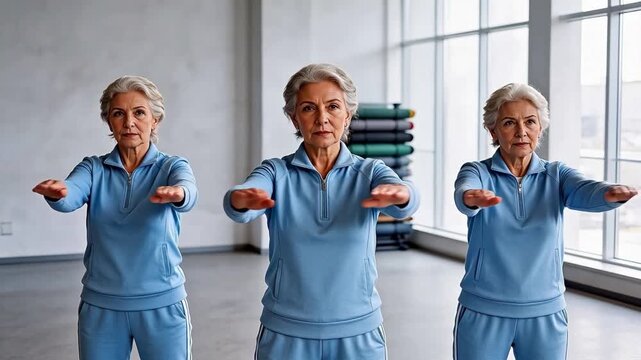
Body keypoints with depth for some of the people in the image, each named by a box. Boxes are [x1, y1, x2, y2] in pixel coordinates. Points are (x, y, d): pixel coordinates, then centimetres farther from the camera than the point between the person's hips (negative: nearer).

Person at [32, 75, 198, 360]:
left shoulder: (172, 167, -2)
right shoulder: (93, 169, 2)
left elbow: (188, 193, -24)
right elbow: (70, 197, -19)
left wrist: (176, 194, -48)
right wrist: (56, 192, -43)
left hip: (162, 305, -1)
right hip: (100, 307, 2)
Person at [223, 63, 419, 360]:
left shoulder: (370, 172, -2)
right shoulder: (276, 171, -3)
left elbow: (405, 204, -22)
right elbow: (237, 207, -22)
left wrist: (398, 194, -46)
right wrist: (242, 199, -46)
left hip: (358, 333, 1)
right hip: (285, 333, 0)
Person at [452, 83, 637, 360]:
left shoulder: (556, 175, 1)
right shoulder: (477, 172, -4)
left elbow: (585, 192, -19)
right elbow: (464, 193, -26)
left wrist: (610, 194, -42)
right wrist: (473, 198, -50)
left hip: (546, 314, 2)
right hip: (482, 312, -1)